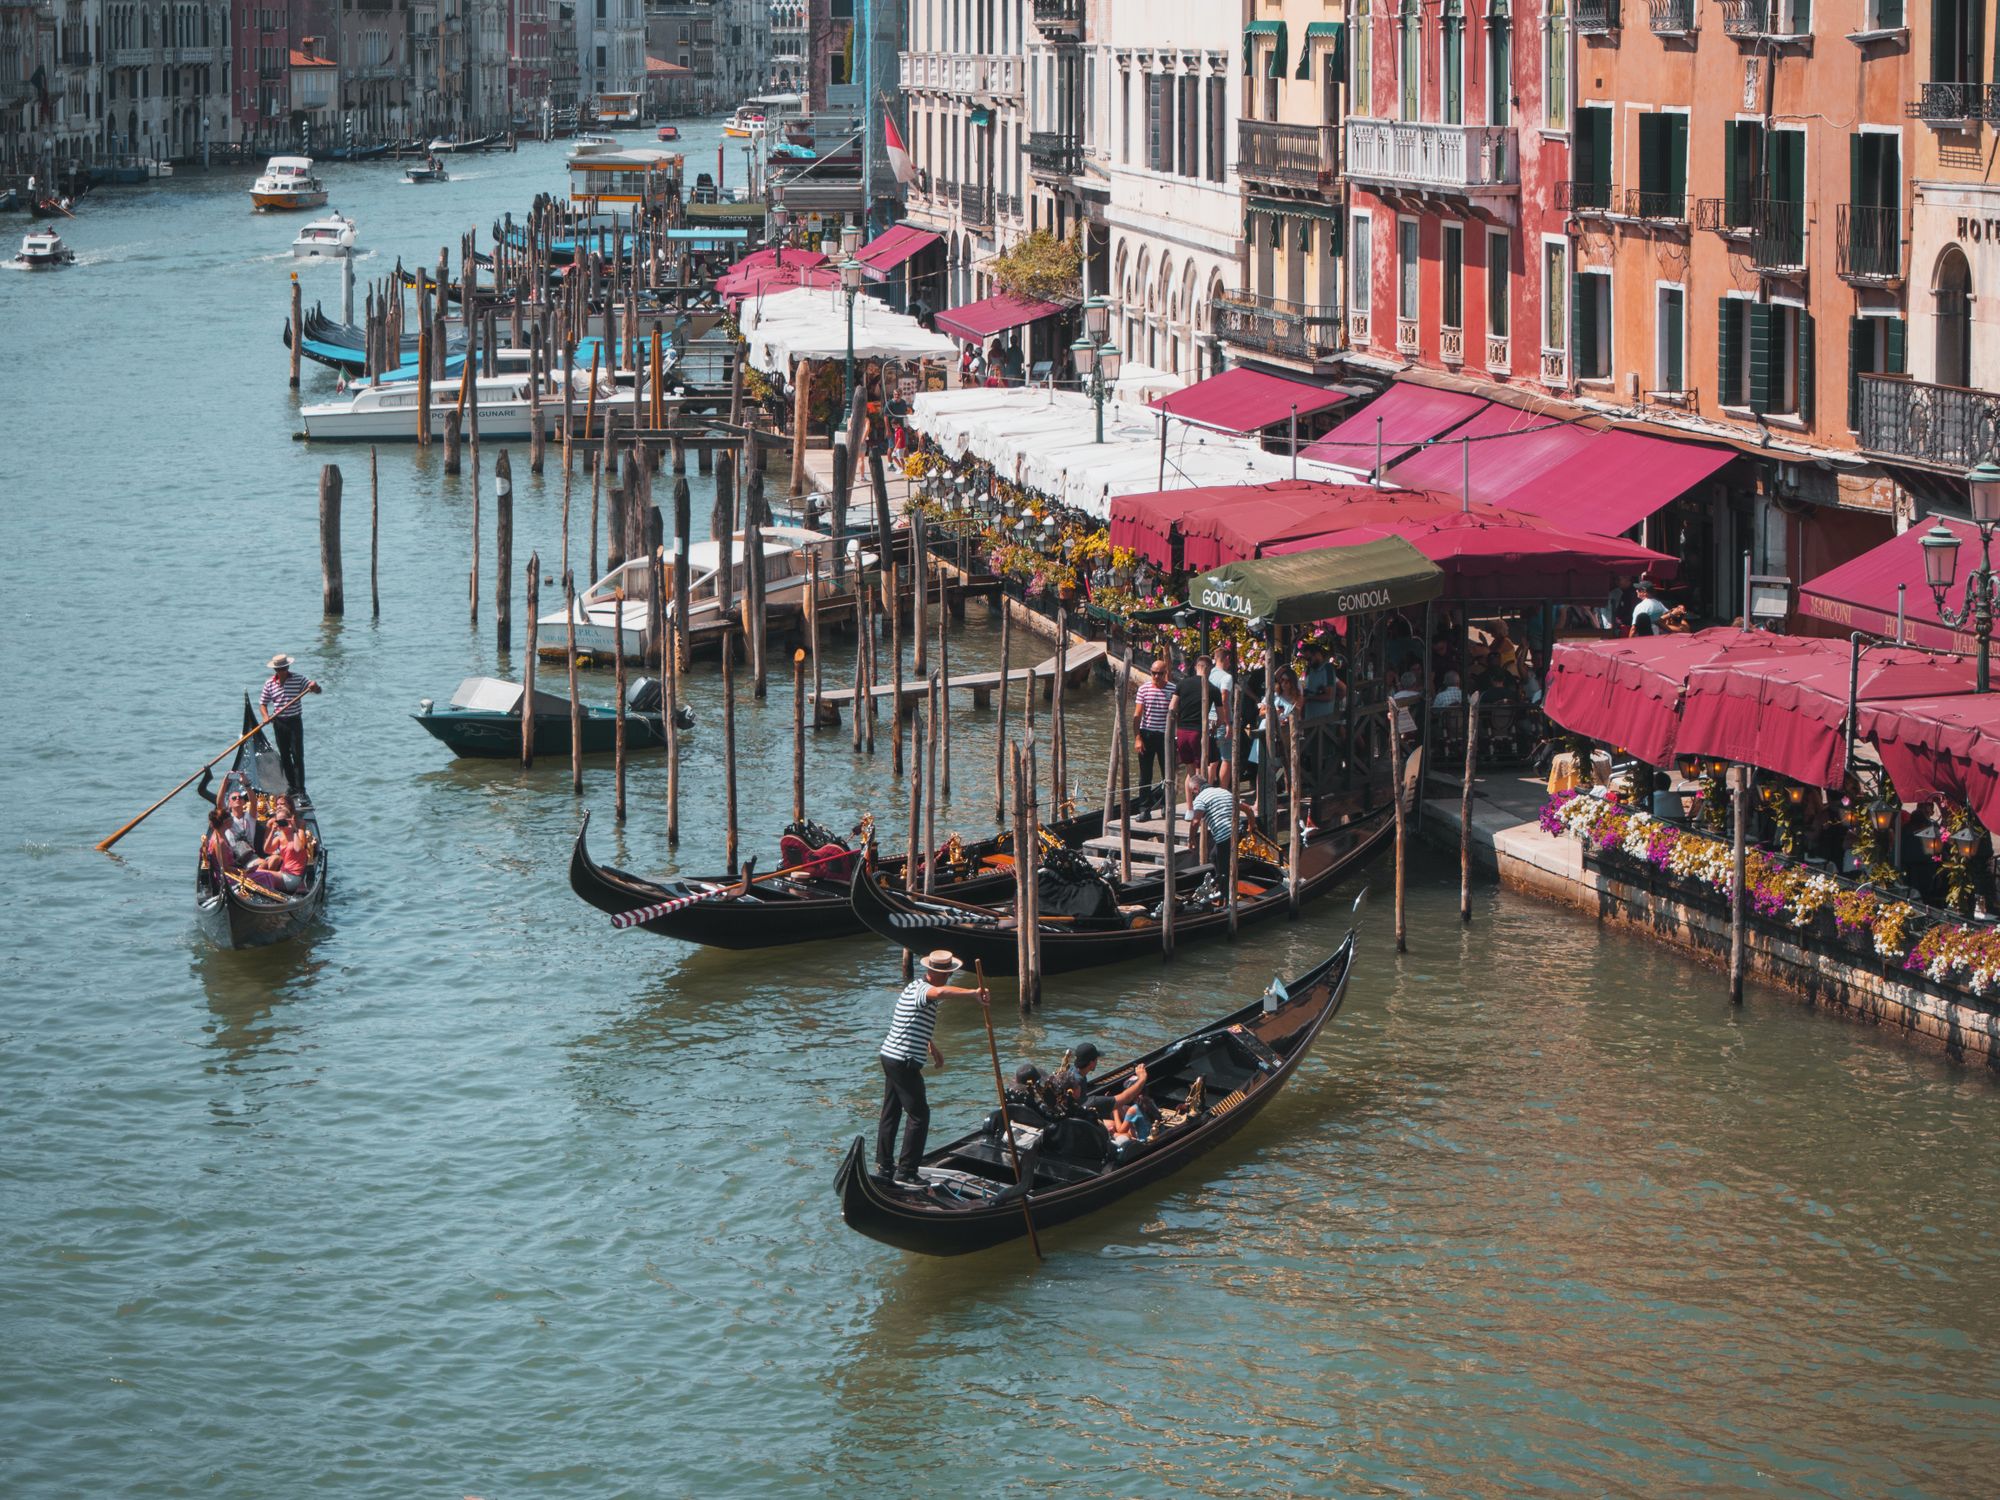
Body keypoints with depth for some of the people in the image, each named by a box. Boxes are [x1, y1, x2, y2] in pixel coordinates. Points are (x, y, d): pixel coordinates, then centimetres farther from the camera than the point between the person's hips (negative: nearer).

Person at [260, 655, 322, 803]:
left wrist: (314, 687, -28)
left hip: (294, 721, -3)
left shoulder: (298, 679, -4)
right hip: (279, 723, 3)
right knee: (284, 757, 8)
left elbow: (317, 690, -3)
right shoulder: (270, 684, 1)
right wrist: (266, 717, -13)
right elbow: (263, 703, 6)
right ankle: (292, 787, 18)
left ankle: (300, 789, -10)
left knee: (297, 756, -9)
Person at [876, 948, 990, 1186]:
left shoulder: (915, 986, 15)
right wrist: (973, 994, -51)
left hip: (890, 1057, 10)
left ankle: (883, 1166, 24)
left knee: (891, 1113, 17)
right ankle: (905, 1172, -2)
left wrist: (932, 1047, 35)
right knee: (919, 1115, -4)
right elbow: (939, 991, -44)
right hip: (905, 1062, -10)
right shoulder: (921, 990, -18)